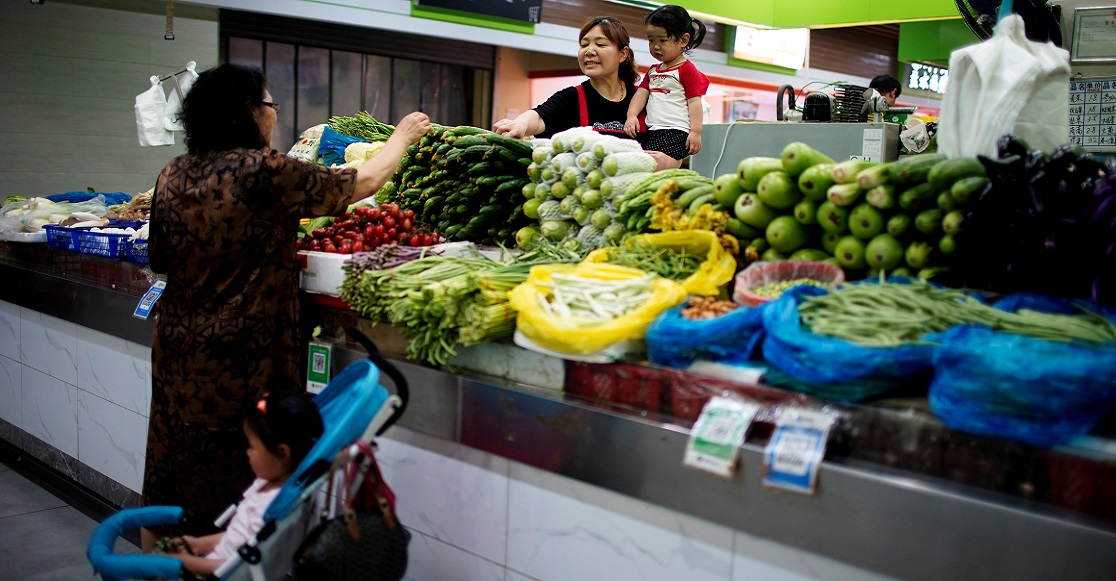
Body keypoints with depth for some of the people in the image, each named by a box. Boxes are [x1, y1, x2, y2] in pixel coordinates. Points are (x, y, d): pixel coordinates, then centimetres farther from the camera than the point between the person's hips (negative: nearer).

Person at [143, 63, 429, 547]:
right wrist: (403, 135, 11)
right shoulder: (265, 171, -14)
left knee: (171, 479, 18)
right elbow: (363, 183, -5)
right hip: (239, 357, -6)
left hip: (177, 350, 6)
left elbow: (160, 260, 13)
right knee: (228, 485, 7)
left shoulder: (173, 175, 3)